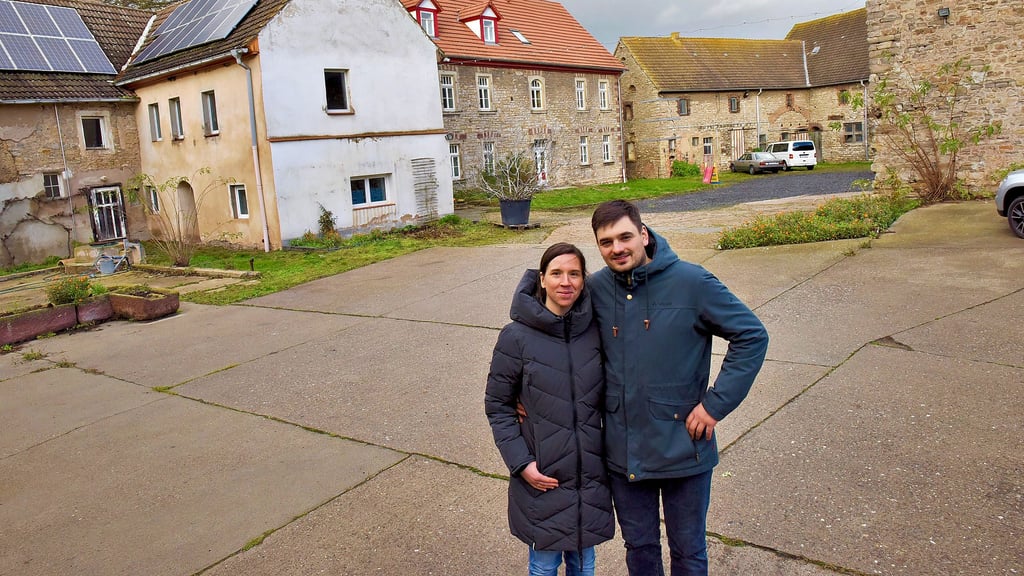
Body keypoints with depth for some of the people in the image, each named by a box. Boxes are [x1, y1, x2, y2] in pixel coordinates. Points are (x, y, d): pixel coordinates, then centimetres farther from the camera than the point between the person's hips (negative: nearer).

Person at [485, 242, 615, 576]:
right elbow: (497, 405, -5)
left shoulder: (595, 332, -2)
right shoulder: (517, 337, -11)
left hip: (589, 473, 3)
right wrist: (520, 462, -11)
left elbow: (605, 397, 10)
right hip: (541, 477, -3)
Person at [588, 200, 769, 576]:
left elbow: (752, 336, -10)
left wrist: (716, 404, -14)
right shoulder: (595, 289, -4)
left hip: (683, 448, -2)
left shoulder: (691, 282, -14)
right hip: (623, 450, 3)